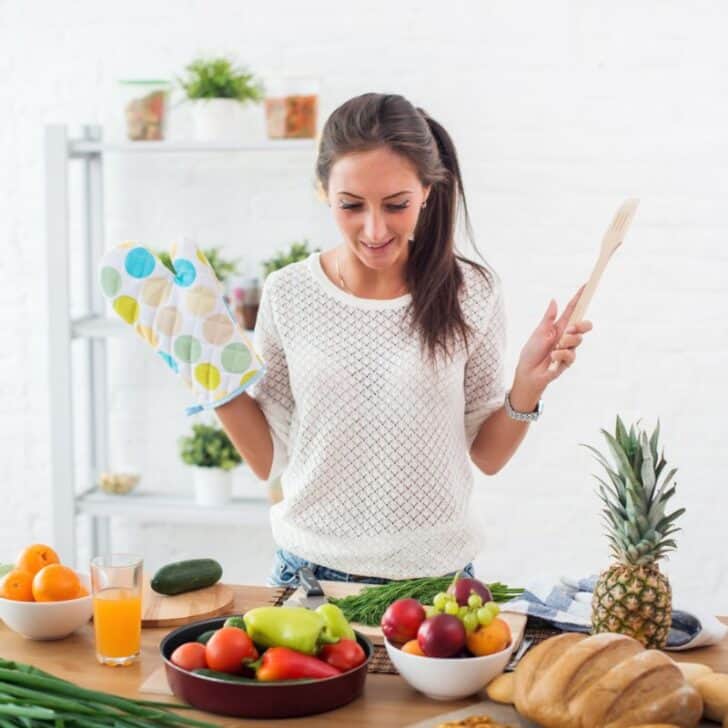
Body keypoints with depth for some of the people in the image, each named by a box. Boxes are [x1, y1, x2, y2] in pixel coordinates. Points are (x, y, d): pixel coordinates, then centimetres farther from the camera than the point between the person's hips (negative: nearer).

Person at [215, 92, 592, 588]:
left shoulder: (473, 293, -8)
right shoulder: (288, 295, -6)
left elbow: (488, 456, 2)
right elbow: (270, 458, 1)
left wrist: (527, 387, -15)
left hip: (436, 570, 0)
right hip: (312, 565, 1)